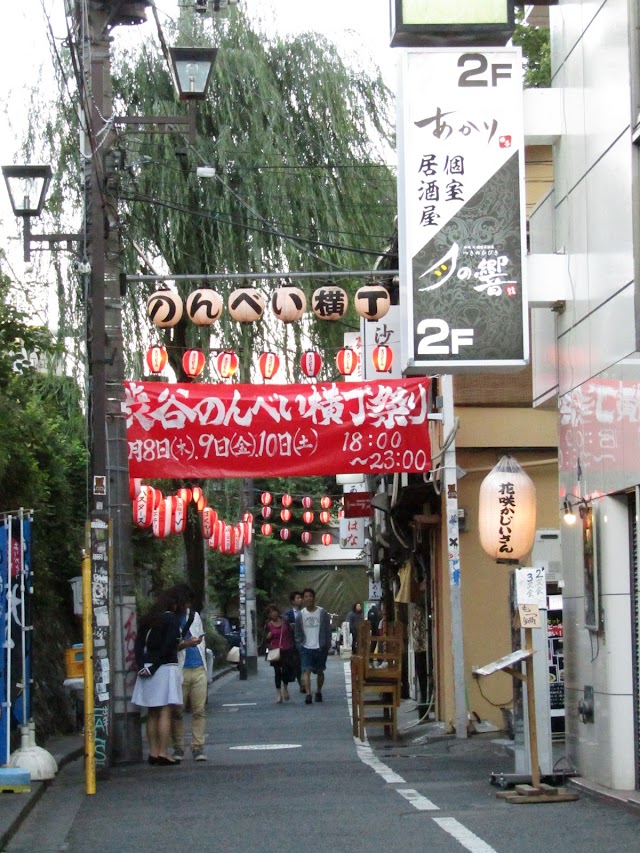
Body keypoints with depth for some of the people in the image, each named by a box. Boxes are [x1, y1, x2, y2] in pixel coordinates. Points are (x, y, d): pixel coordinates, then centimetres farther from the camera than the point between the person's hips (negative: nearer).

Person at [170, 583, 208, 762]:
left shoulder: (195, 615, 15)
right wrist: (186, 644, -19)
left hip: (198, 669, 4)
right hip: (180, 671, -4)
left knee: (199, 710, -1)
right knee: (177, 711, -2)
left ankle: (198, 747, 0)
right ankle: (178, 748, 6)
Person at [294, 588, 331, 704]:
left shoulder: (322, 613, -2)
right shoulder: (300, 615, 2)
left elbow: (328, 630, 1)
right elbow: (298, 633, 9)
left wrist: (327, 645, -3)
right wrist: (299, 645, -1)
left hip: (320, 648, 0)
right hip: (306, 648, 0)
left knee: (320, 671, 12)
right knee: (306, 670, -14)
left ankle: (318, 692, 29)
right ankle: (308, 694, -22)